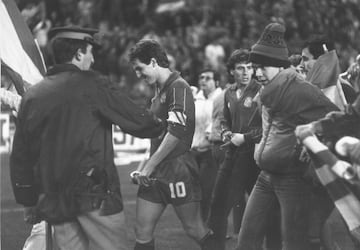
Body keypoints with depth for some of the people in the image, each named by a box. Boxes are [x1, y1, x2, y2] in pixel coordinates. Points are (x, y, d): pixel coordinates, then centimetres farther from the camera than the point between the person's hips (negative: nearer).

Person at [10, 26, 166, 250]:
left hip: (53, 203, 6)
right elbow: (138, 120, -5)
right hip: (95, 194, -5)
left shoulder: (32, 95, 9)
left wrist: (28, 201, 20)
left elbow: (20, 156, 12)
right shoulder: (91, 84, -7)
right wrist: (162, 125, 17)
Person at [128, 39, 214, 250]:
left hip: (178, 168, -9)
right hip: (156, 173, 9)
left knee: (195, 229, -1)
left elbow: (176, 132, -22)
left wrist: (149, 166, -19)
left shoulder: (178, 87, -12)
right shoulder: (160, 90, 16)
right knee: (143, 231, 4)